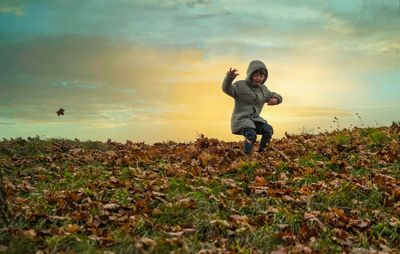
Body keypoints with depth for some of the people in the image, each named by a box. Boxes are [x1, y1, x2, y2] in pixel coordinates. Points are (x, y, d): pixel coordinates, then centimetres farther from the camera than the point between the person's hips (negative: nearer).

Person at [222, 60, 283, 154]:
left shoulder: (263, 90, 13)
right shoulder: (240, 85, -5)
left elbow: (274, 96, 24)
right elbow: (227, 89, -21)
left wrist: (276, 99, -2)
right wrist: (229, 78, -42)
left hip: (255, 119, 6)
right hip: (241, 119, -6)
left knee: (268, 129, -19)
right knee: (251, 134, -32)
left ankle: (261, 152, -10)